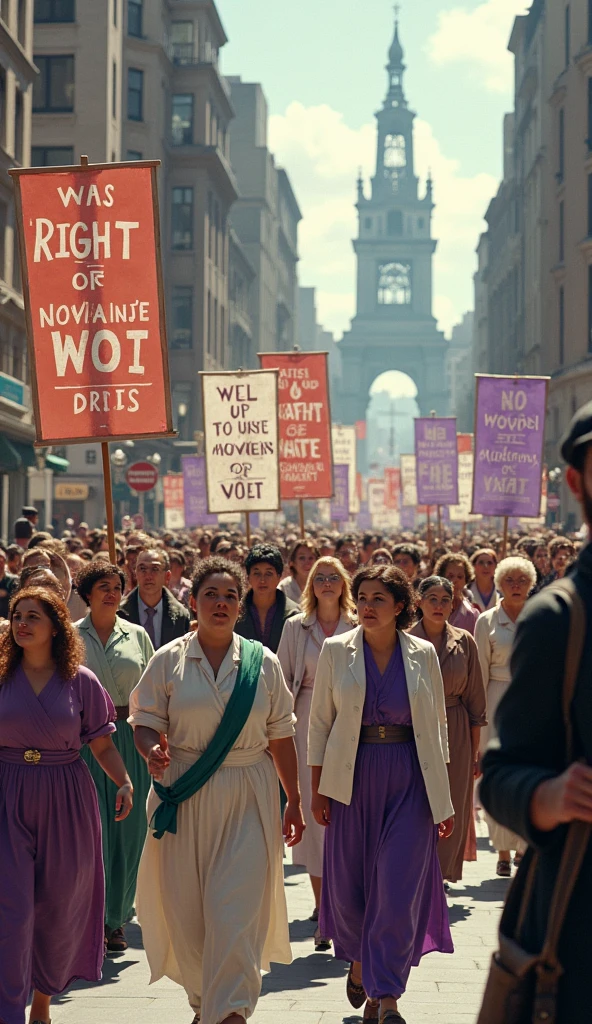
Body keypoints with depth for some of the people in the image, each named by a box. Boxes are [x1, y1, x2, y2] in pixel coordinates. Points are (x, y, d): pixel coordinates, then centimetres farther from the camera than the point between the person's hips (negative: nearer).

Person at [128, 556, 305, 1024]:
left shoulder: (263, 662, 6)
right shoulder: (169, 661, 3)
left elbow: (280, 736, 9)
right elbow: (146, 721, 3)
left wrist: (294, 802, 9)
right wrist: (152, 752, -20)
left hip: (248, 799, 0)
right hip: (185, 796, 1)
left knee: (235, 910, -10)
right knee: (186, 908, 4)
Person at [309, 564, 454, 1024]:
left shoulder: (422, 654, 2)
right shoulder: (336, 651, 1)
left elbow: (436, 726, 7)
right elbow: (320, 722, 5)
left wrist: (443, 797, 4)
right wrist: (317, 788, 0)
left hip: (408, 783, 0)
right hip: (352, 779, 1)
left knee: (398, 887, -5)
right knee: (348, 883, 8)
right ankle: (359, 964, 36)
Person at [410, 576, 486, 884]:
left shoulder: (464, 642, 4)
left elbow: (474, 699, 7)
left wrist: (476, 750, 5)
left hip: (455, 734, 2)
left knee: (451, 812, 2)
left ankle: (440, 876, 15)